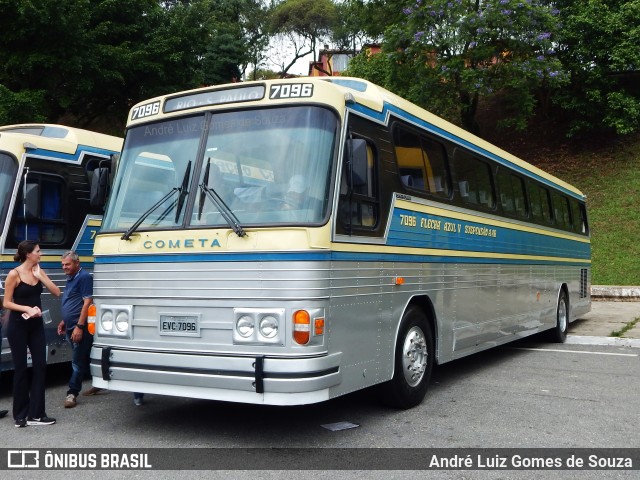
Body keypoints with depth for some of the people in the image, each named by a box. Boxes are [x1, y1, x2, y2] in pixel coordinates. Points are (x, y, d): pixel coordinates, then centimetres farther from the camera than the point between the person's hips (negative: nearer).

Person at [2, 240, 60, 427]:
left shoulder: (38, 271, 6)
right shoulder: (14, 274, -10)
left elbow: (57, 292, -1)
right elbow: (6, 303, -10)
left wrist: (40, 276, -9)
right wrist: (27, 308, -22)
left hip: (36, 325, 5)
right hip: (18, 326, -5)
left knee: (40, 366, 1)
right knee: (21, 369, 2)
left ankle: (36, 414, 6)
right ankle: (21, 415, 15)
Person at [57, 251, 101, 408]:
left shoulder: (84, 277, -13)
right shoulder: (71, 279, 16)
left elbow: (87, 302, -19)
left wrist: (79, 326, -23)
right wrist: (64, 322, 21)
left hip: (80, 328, -10)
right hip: (71, 328, 10)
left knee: (78, 361, -4)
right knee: (85, 358, 17)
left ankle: (72, 393, 0)